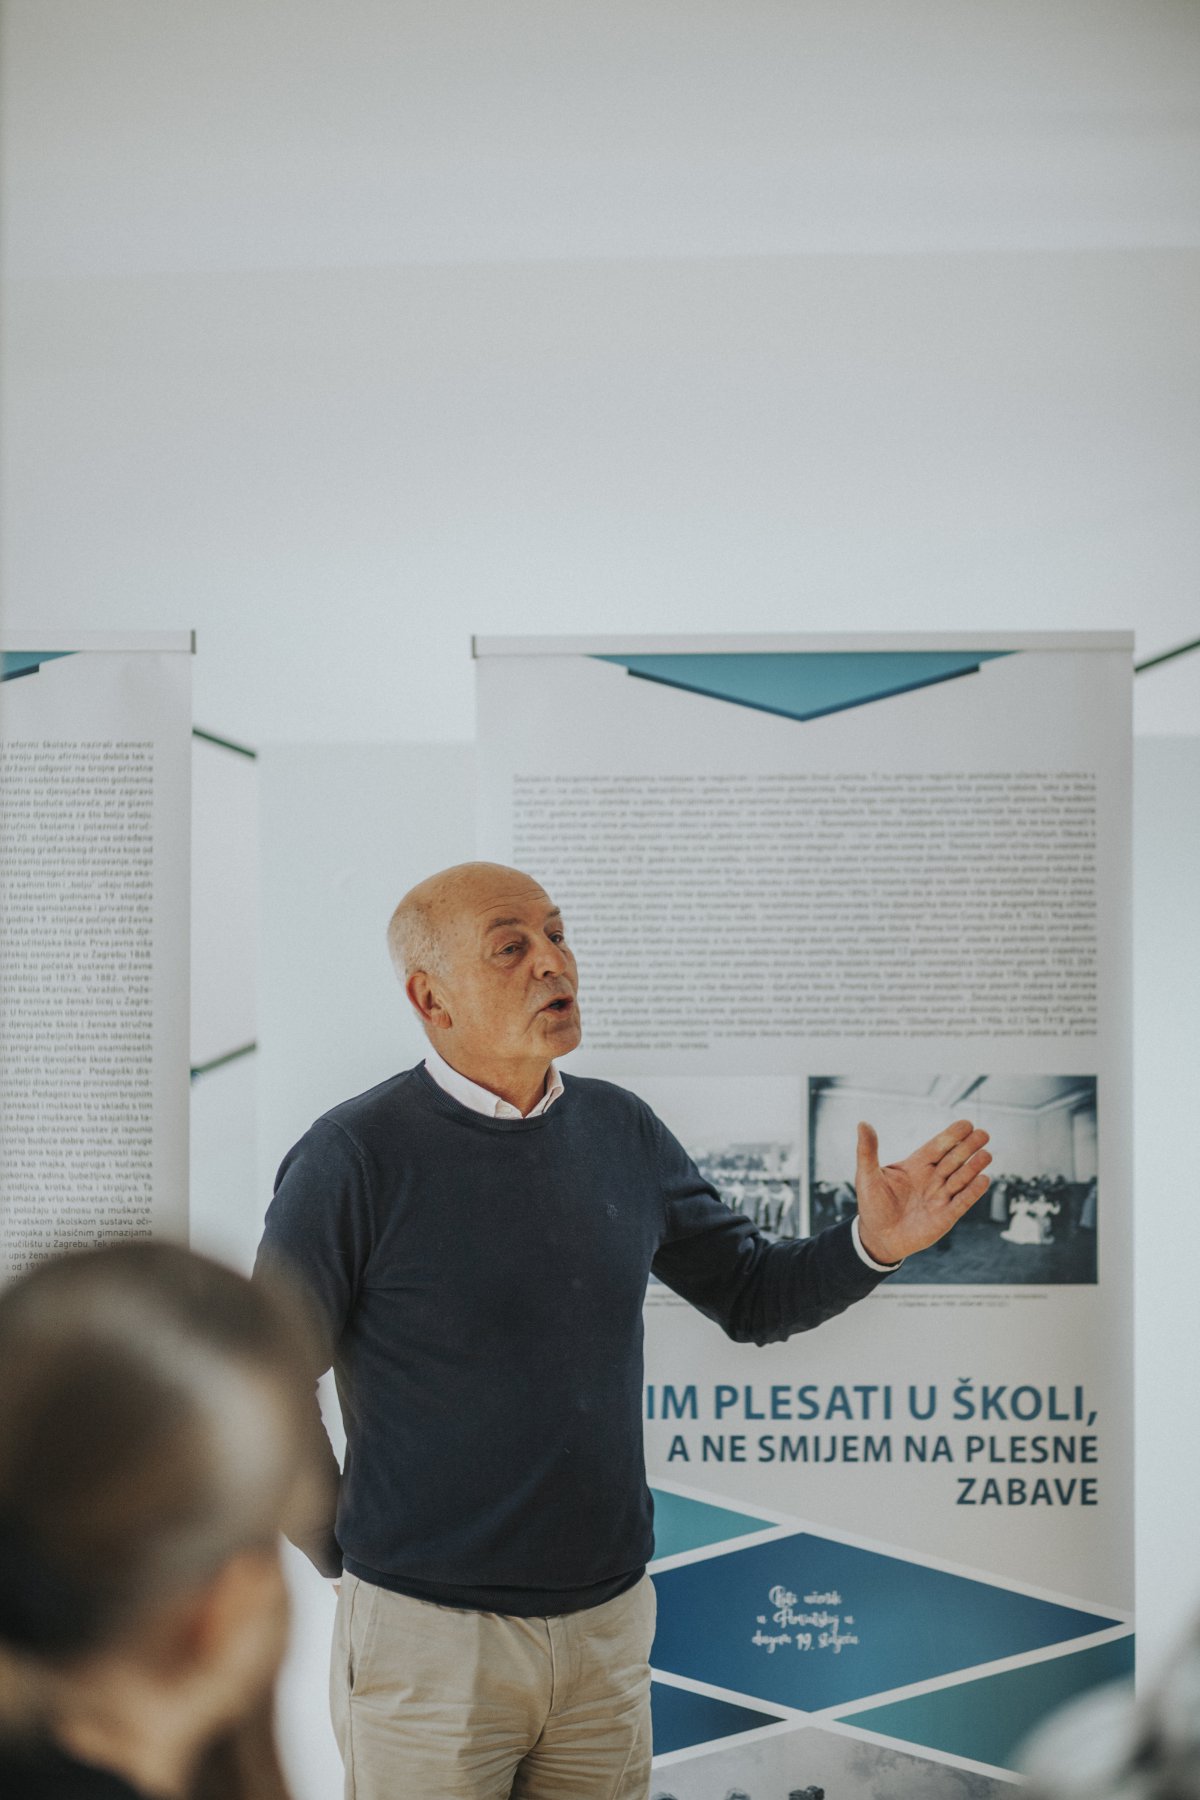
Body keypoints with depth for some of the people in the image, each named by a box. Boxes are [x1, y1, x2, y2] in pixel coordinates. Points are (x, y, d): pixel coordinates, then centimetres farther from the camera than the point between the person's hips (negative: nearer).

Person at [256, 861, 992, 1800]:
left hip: (610, 1623, 5)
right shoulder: (355, 1157, -12)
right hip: (430, 1640, -4)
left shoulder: (624, 1132, 4)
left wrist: (871, 1244, -6)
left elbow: (751, 1295, 11)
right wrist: (352, 1560, -1)